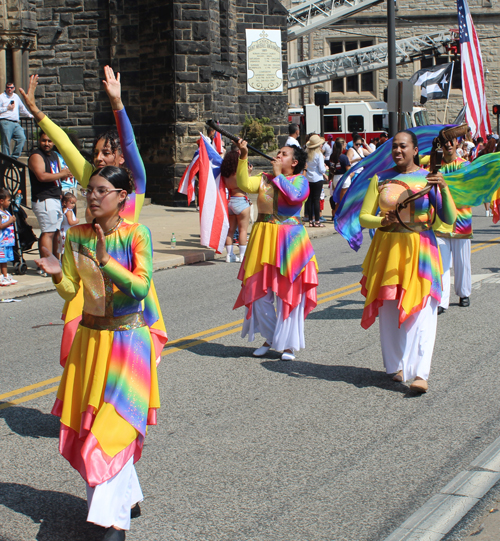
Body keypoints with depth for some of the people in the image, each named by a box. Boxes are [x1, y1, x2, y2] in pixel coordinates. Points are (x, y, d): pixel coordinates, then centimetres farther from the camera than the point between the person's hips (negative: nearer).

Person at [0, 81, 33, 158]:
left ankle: (14, 157, -5)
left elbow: (22, 108, 38)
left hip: (16, 123, 6)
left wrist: (29, 115, 44)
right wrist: (7, 108, -7)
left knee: (22, 138, -12)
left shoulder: (16, 97, 24)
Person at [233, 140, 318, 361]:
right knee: (259, 292, 6)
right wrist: (243, 158, -14)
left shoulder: (300, 180, 1)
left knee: (288, 292, 0)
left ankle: (288, 344, 12)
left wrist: (278, 175, -10)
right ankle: (270, 337, 25)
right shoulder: (264, 179, 11)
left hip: (288, 240, -4)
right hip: (263, 238, 4)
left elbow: (294, 195, -21)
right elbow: (244, 184, -7)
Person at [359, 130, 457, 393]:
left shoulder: (428, 179, 3)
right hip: (387, 248, 2)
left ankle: (420, 373, -16)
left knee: (420, 309, -11)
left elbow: (449, 219, -4)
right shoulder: (380, 179, 8)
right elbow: (364, 217, 5)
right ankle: (397, 366, 20)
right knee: (389, 309, 4)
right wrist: (383, 221, -15)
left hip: (419, 250, -2)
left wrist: (444, 188, -18)